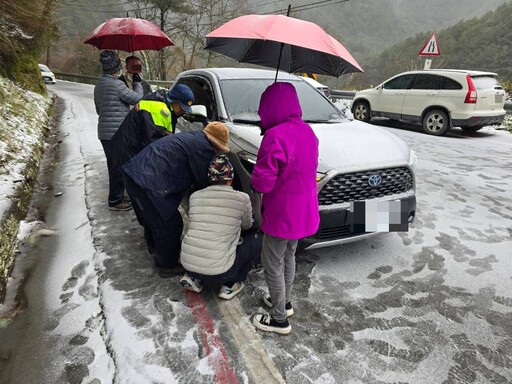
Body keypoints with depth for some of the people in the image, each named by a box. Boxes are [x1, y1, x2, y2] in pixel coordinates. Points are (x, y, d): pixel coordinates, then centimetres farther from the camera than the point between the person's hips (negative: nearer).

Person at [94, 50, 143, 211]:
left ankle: (116, 196, 29)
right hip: (117, 133, -10)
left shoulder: (98, 85, 15)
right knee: (119, 167, -3)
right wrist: (137, 83, 9)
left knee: (114, 166, 18)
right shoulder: (116, 84, -16)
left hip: (104, 132, 10)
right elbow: (136, 97, -7)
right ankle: (115, 201, 4)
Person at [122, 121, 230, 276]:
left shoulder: (191, 137, 19)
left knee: (153, 216, 30)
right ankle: (168, 265, 20)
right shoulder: (203, 148, -12)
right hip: (148, 182, -11)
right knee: (170, 224, 4)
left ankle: (154, 248, 52)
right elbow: (203, 182, -4)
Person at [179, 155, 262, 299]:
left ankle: (193, 278, 17)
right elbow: (247, 225, 15)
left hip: (187, 265, 5)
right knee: (257, 240, 15)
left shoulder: (195, 196, 6)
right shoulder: (242, 198, -4)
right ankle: (230, 285, 10)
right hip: (218, 272, -5)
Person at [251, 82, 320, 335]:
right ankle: (284, 302, 44)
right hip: (303, 211, 9)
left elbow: (262, 182, -24)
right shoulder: (307, 131, 2)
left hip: (281, 214, -9)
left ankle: (279, 320, 22)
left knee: (272, 265, 8)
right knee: (288, 257, 25)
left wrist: (254, 179, -3)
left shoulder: (275, 137, -26)